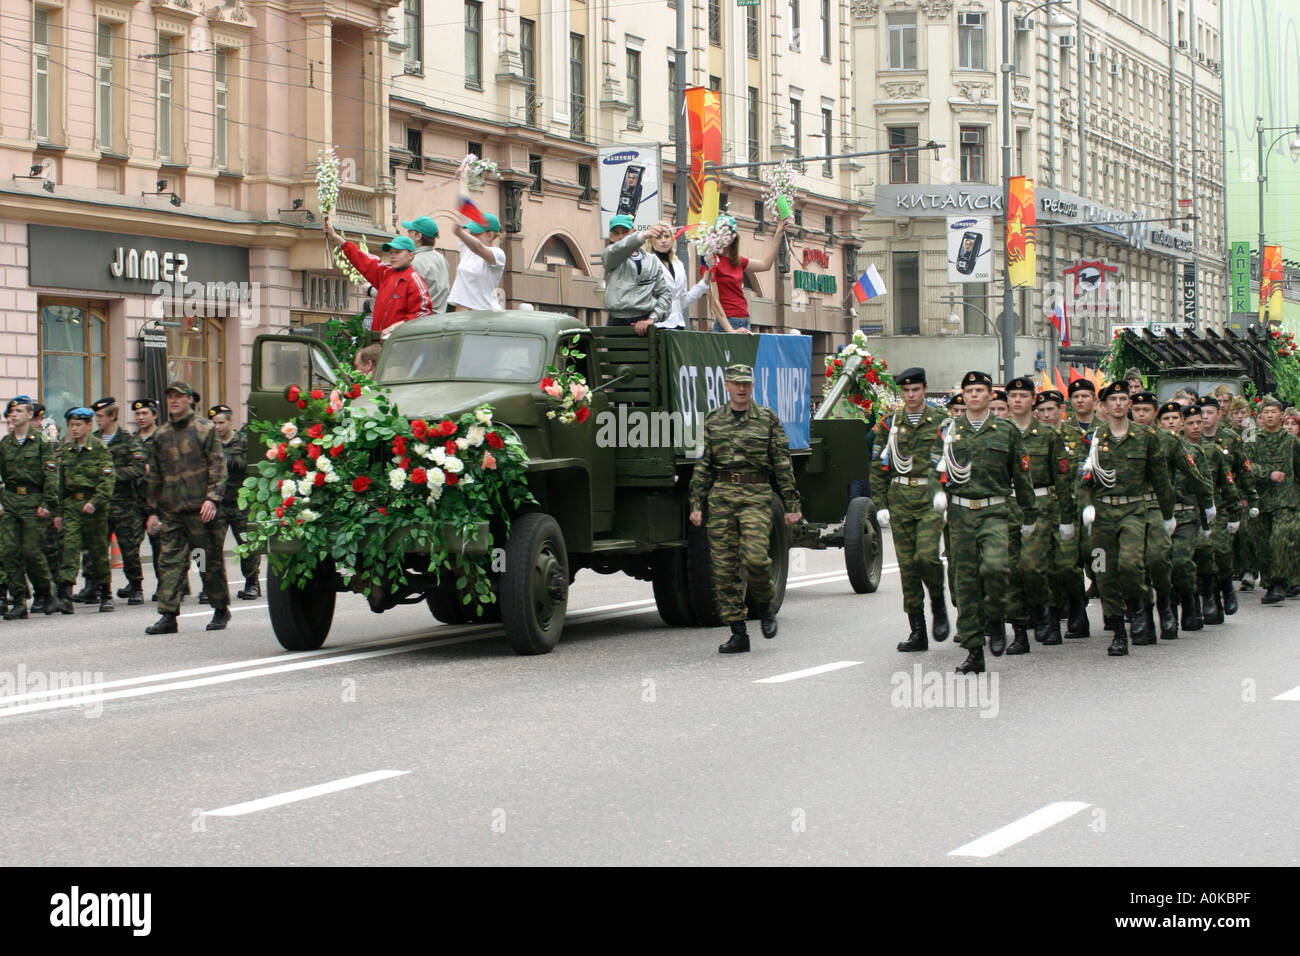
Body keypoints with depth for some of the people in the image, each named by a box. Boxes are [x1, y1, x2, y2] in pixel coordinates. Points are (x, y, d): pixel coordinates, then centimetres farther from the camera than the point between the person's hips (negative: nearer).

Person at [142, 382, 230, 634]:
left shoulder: (205, 429, 1)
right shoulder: (161, 435, 14)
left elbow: (218, 466, -4)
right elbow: (154, 475, 19)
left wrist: (212, 498, -15)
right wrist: (153, 509, 15)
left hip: (201, 509, -4)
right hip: (171, 511, 4)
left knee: (211, 561, 4)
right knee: (170, 562, -3)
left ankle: (221, 611, 18)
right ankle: (168, 616, -5)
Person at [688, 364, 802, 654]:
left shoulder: (768, 419, 5)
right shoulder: (713, 420, 11)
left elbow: (783, 464, 4)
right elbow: (703, 465, 12)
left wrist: (792, 505, 1)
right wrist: (696, 504, 5)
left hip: (757, 496, -3)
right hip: (721, 495, 3)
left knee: (754, 556, -19)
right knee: (724, 565, -1)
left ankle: (765, 606, 12)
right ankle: (738, 634, 5)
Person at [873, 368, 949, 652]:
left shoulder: (940, 422, 4)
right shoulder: (889, 424, 10)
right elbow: (880, 466, 12)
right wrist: (881, 504, 5)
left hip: (931, 498, -3)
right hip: (900, 498, 3)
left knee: (926, 555, -20)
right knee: (907, 564, 2)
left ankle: (938, 604, 9)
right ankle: (917, 633, 8)